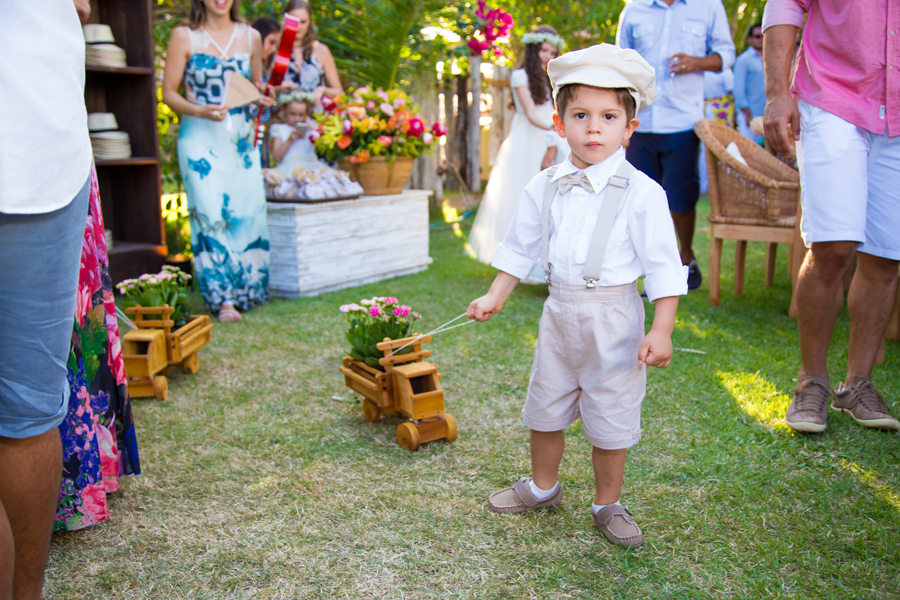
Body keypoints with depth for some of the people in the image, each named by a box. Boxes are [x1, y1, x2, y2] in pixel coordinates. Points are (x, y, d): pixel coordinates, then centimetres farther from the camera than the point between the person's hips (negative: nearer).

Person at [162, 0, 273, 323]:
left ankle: (249, 290, 13)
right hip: (201, 137, -3)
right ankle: (223, 298, -5)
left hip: (242, 138, 3)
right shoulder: (184, 36, 1)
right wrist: (200, 110, -17)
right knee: (211, 214, -9)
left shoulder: (251, 37, 11)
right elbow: (169, 93, 1)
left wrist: (264, 98, -2)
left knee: (250, 210, -1)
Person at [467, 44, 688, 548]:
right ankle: (543, 487, 40)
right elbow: (520, 248, 12)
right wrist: (496, 297, 7)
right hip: (560, 312, 5)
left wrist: (661, 331, -16)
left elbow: (664, 267, -11)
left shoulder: (641, 192, -12)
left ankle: (608, 505, 29)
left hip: (614, 317, -4)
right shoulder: (545, 188, 1)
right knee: (545, 409, 17)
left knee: (611, 418, 7)